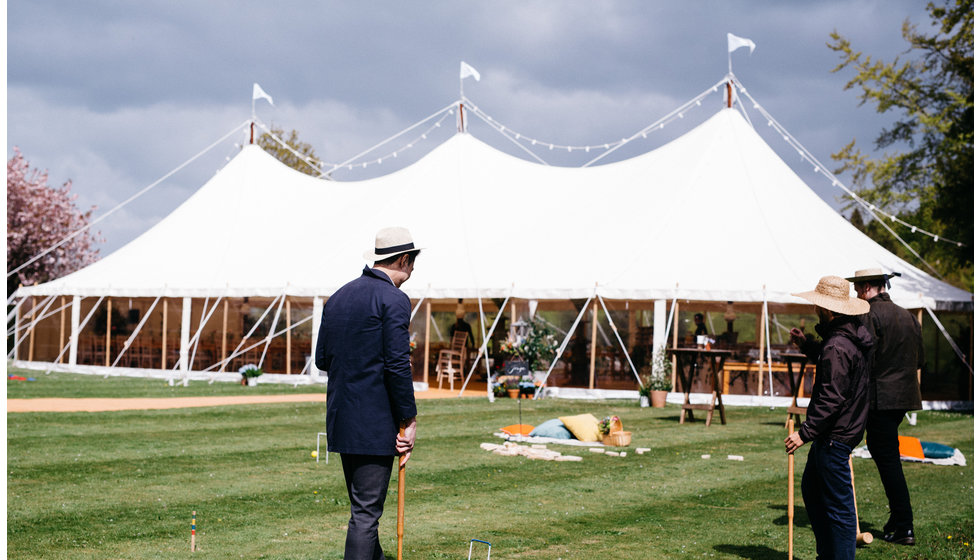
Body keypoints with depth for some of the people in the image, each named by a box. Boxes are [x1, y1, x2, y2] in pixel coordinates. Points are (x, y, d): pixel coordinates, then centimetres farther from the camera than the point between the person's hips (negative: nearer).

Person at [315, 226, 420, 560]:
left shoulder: (338, 297, 12)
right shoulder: (393, 300, -12)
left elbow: (322, 359, 14)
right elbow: (397, 366, -17)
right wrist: (409, 421, -10)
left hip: (341, 420, 8)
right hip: (374, 423, -8)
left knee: (364, 505, 18)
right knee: (366, 511, -4)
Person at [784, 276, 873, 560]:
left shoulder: (837, 346, -23)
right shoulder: (854, 334, 7)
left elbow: (832, 398, -25)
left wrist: (805, 432, -21)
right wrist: (807, 344, 19)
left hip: (835, 436, -11)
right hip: (837, 432, 11)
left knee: (838, 505, -3)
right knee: (811, 488, 22)